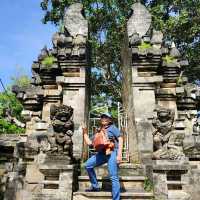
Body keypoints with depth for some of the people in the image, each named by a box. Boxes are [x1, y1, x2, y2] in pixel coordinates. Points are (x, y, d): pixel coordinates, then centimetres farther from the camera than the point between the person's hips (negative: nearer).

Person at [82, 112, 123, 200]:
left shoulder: (112, 127, 7)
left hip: (112, 152, -6)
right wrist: (85, 133, 17)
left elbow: (120, 139, -2)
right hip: (102, 153, 7)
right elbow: (89, 143, 20)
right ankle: (95, 186, 18)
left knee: (113, 177, -9)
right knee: (88, 165, 5)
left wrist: (119, 154, -12)